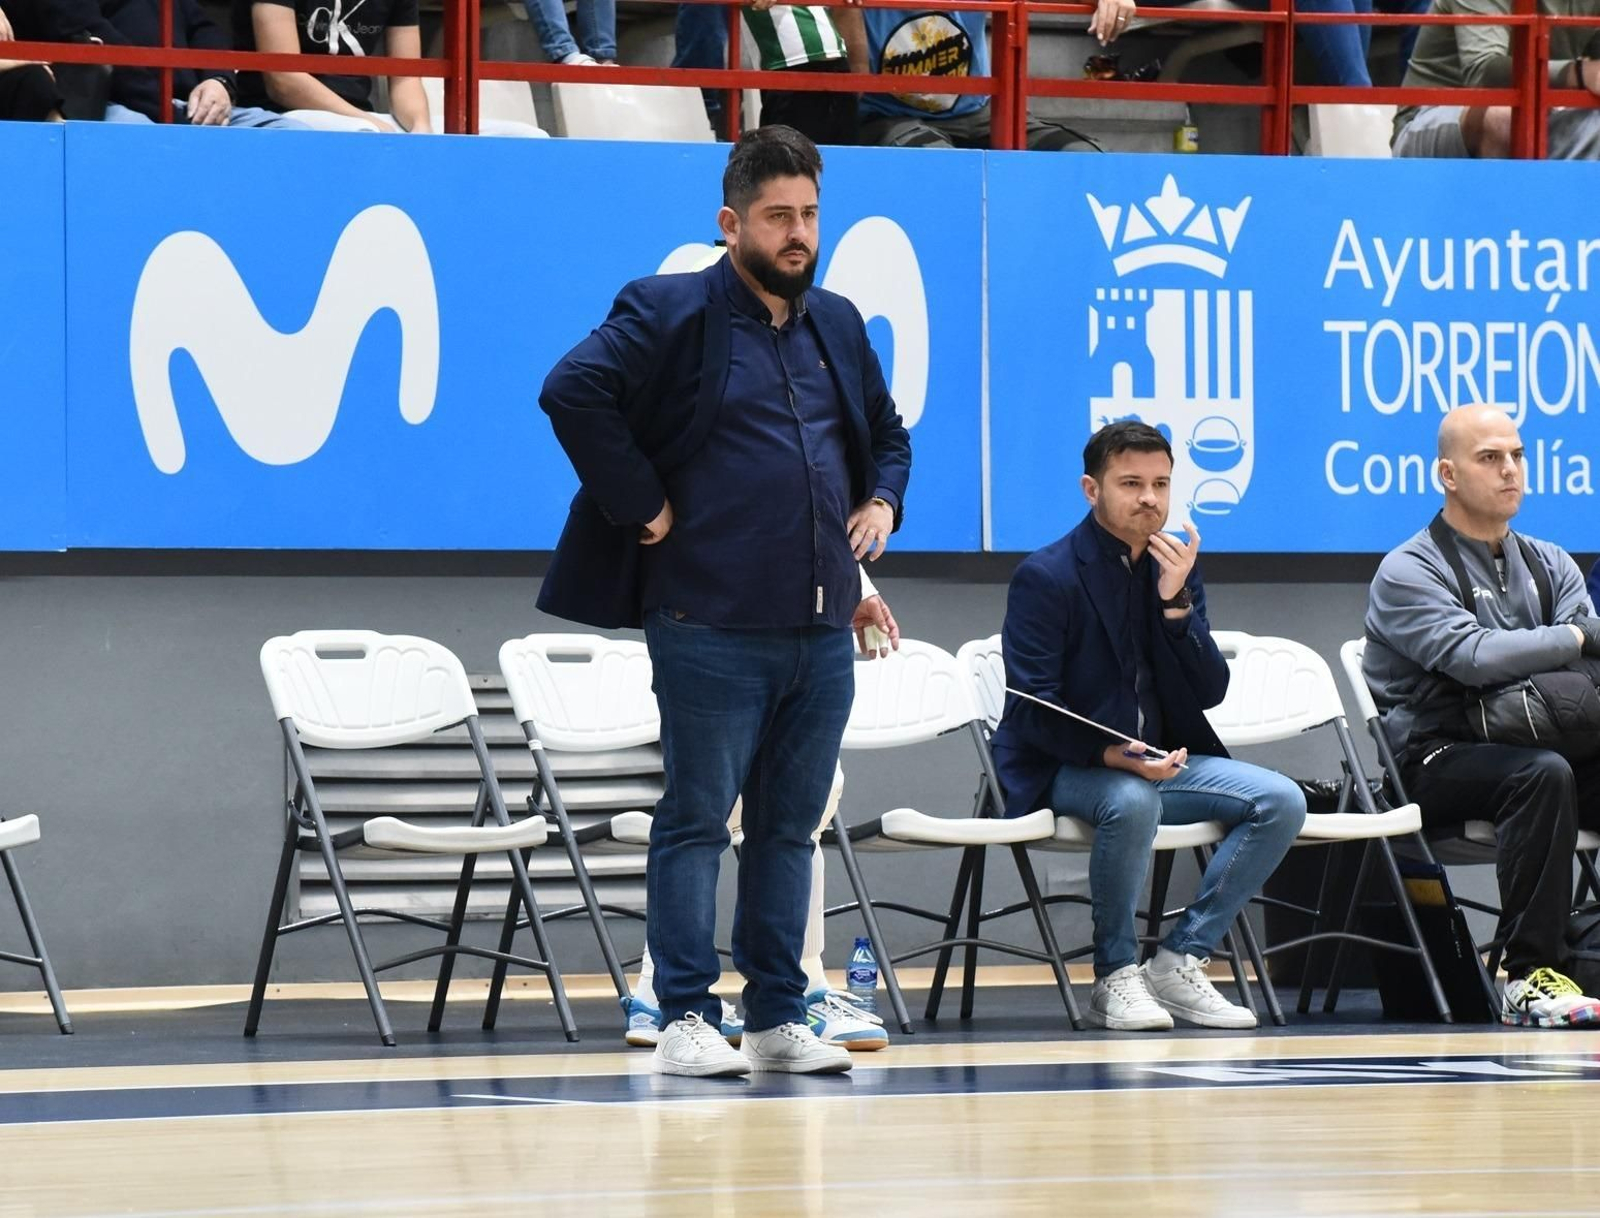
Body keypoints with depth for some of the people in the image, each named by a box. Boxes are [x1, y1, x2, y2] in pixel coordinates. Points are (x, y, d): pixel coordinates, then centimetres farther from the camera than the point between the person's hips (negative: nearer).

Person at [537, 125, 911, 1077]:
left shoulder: (838, 326, 16)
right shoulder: (671, 314, -5)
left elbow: (888, 431, 32)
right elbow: (574, 390, -18)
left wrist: (883, 500, 12)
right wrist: (642, 505, -16)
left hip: (821, 624, 6)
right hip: (711, 620, -6)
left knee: (790, 825, 10)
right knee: (697, 820, -2)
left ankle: (779, 1019, 15)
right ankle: (687, 1017, 1)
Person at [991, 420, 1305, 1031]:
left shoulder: (1175, 571, 10)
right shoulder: (1045, 577, -9)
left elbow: (1210, 692, 2)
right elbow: (1032, 711, -15)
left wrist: (1176, 602, -12)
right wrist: (1112, 754, -30)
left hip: (1160, 759, 6)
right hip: (1064, 770, -6)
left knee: (1282, 801, -12)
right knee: (1132, 801, -39)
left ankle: (1180, 963, -7)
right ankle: (1116, 978, -20)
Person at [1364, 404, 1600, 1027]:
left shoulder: (1549, 565, 19)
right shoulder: (1409, 572, -2)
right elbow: (1474, 656, -20)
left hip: (1524, 746, 6)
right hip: (1436, 759, -6)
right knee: (1543, 774, -35)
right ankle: (1528, 976, -34)